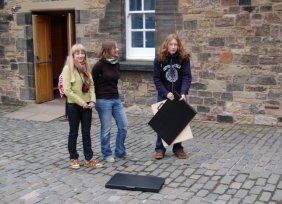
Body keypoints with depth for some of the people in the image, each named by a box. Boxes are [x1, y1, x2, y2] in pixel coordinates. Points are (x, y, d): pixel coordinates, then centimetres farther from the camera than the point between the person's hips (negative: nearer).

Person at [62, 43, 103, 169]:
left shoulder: (86, 68, 8)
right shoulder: (68, 68, -11)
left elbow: (91, 85, 9)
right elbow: (67, 90, -17)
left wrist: (92, 101, -6)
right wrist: (81, 102, -16)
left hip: (87, 105, 5)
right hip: (73, 106, -5)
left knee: (86, 133, 10)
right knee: (74, 133, 9)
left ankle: (88, 159, 17)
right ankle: (73, 159, 22)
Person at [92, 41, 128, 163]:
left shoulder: (116, 64, 7)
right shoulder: (99, 65, -12)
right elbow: (93, 82, -6)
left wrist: (114, 93, 16)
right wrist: (95, 99, -2)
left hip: (116, 99, 7)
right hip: (103, 101, -7)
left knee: (123, 125, 8)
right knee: (106, 129, 3)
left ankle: (120, 151, 23)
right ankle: (107, 154, 19)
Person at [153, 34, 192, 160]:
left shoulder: (184, 58, -8)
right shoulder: (159, 59, -9)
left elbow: (187, 76, -13)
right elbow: (156, 79, -8)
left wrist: (183, 93, -27)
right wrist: (166, 93, -18)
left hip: (178, 95, 1)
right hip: (163, 95, -1)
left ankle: (178, 148, 18)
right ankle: (160, 148, 13)